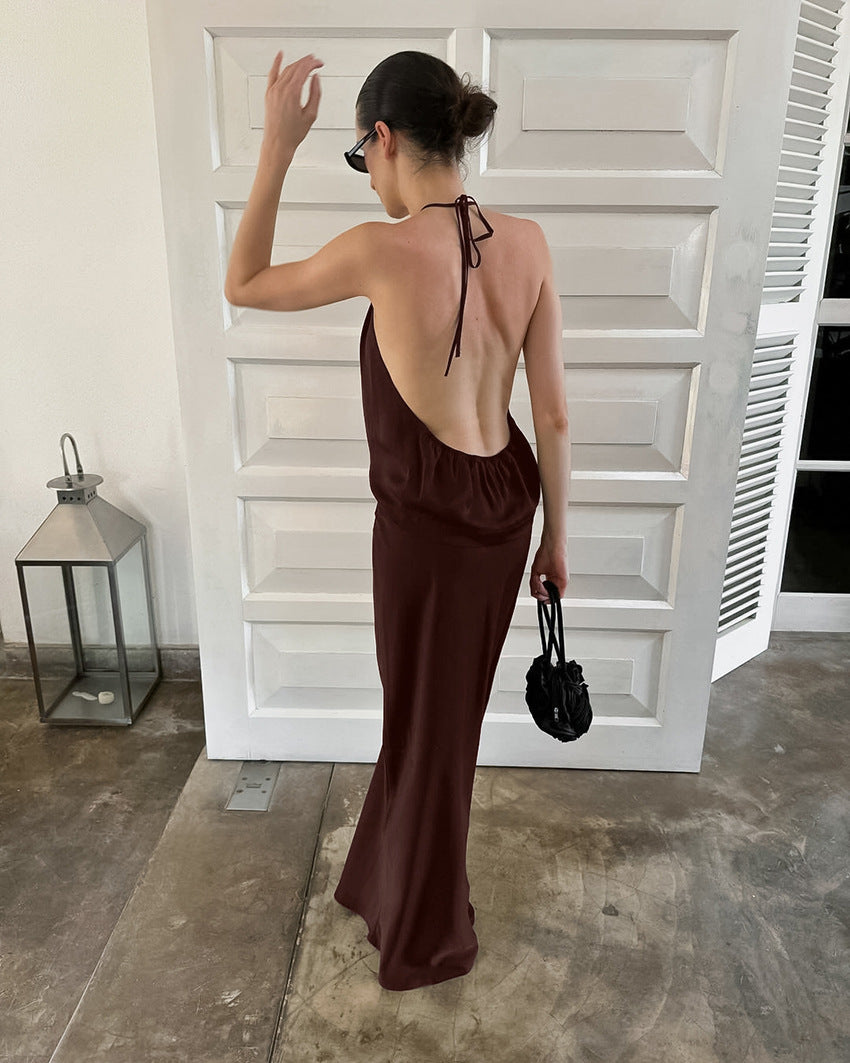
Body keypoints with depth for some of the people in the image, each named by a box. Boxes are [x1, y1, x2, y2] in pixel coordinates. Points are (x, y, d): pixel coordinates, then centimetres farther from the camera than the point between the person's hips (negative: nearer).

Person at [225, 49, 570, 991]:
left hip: (428, 518, -6)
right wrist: (554, 537, 9)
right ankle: (395, 880, 53)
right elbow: (553, 414, -1)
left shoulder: (384, 249, -20)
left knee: (429, 726, 15)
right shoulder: (528, 242, -4)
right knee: (441, 706, 26)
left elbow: (244, 285, -2)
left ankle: (430, 940, 41)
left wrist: (277, 147, -1)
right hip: (506, 501, 6)